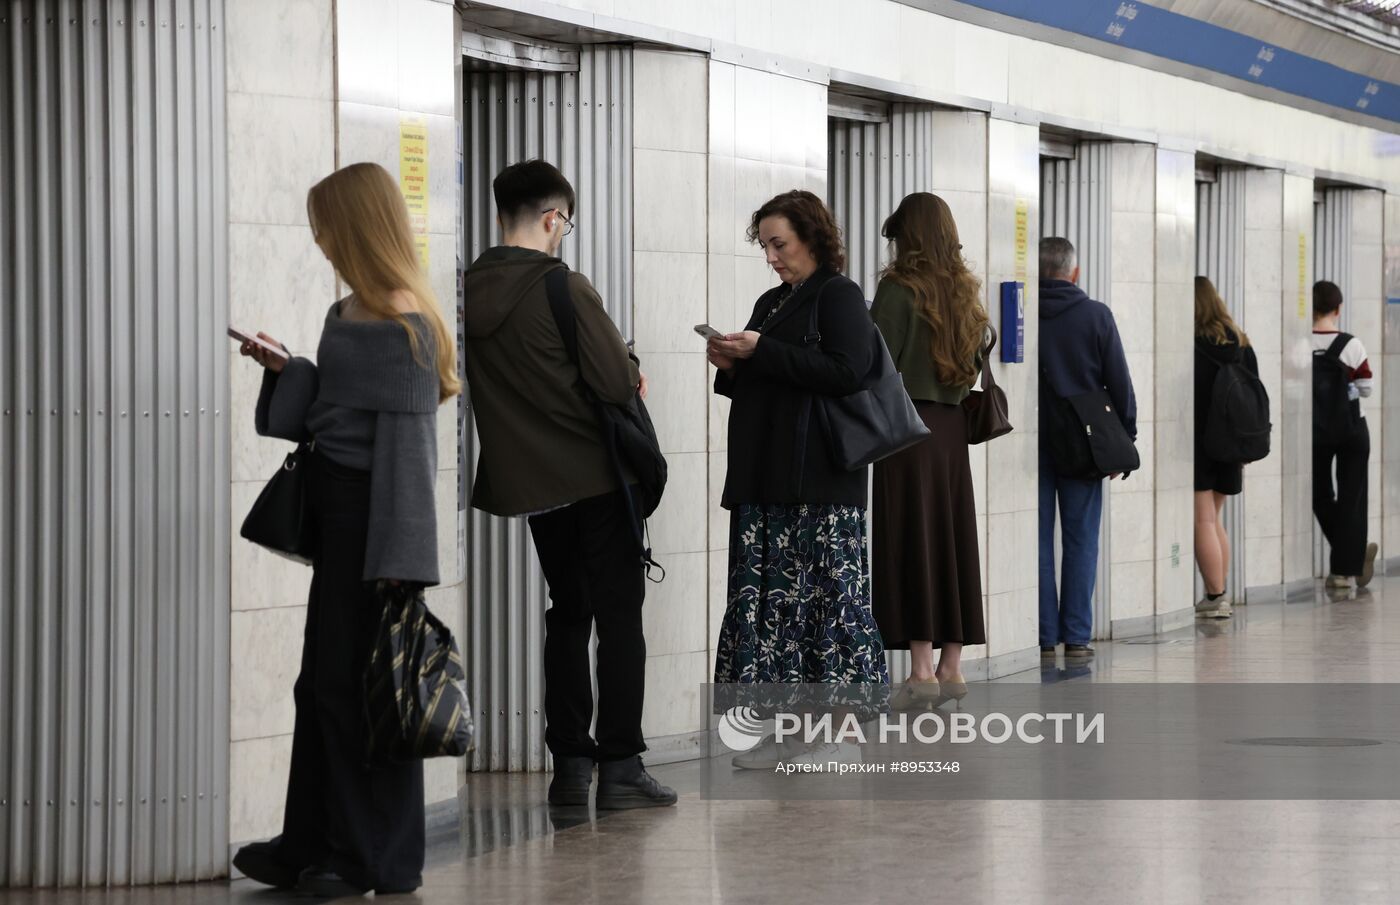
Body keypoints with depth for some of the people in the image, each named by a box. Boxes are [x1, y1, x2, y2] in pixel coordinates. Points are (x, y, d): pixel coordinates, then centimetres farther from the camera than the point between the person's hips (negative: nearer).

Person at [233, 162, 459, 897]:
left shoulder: (403, 324, -15)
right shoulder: (347, 314, 10)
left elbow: (405, 443, -16)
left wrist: (398, 558, -18)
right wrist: (283, 370, 10)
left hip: (370, 510, -9)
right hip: (334, 504, 9)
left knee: (354, 683, -1)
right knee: (322, 680, 11)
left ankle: (376, 858, 9)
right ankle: (311, 848, 16)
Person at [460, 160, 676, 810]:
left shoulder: (469, 292, 1)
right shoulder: (565, 289, -18)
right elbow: (619, 384, -19)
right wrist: (629, 372, 5)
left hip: (528, 480, 6)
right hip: (592, 471, -6)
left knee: (567, 613, 16)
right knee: (619, 615, 1)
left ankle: (569, 765, 13)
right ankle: (620, 767, -3)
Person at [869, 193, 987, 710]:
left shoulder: (900, 288, -8)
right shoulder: (964, 290, 11)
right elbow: (974, 361, 15)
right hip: (953, 425, 6)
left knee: (910, 537, -5)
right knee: (952, 538, 9)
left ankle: (921, 670, -7)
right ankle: (950, 665, 12)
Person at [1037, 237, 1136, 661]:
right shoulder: (1096, 316, -3)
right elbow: (1120, 384, -2)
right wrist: (1125, 439, 6)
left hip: (1031, 442, 0)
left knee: (1038, 541, 5)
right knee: (1080, 541, 6)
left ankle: (1044, 636, 5)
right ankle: (1076, 637, 4)